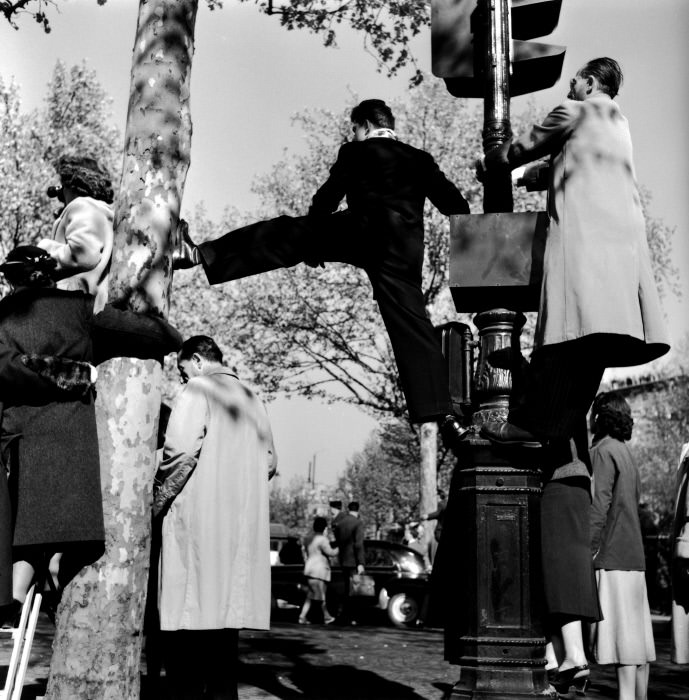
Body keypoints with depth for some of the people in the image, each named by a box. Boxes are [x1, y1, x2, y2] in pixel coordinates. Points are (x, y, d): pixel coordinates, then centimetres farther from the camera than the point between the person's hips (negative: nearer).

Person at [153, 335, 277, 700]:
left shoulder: (198, 389, -4)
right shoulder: (252, 399, 16)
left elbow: (180, 450, -15)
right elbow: (269, 462, 16)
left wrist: (157, 502, -5)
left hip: (197, 518, -7)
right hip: (242, 527, 7)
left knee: (189, 613, -6)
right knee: (225, 611, 9)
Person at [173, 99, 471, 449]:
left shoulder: (355, 152, 12)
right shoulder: (420, 159, 21)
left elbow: (327, 198, 7)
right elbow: (455, 204, 16)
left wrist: (312, 244, 18)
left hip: (361, 233, -3)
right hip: (404, 251, 3)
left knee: (286, 232, 7)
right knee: (413, 328, 1)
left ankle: (202, 254, -1)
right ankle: (442, 414, -7)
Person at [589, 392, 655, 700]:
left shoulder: (604, 451, -8)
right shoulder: (626, 454, 18)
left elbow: (599, 505, -16)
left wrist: (587, 552, -17)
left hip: (612, 556, -9)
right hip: (634, 556, 9)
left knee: (622, 635, -10)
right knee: (638, 638, 9)